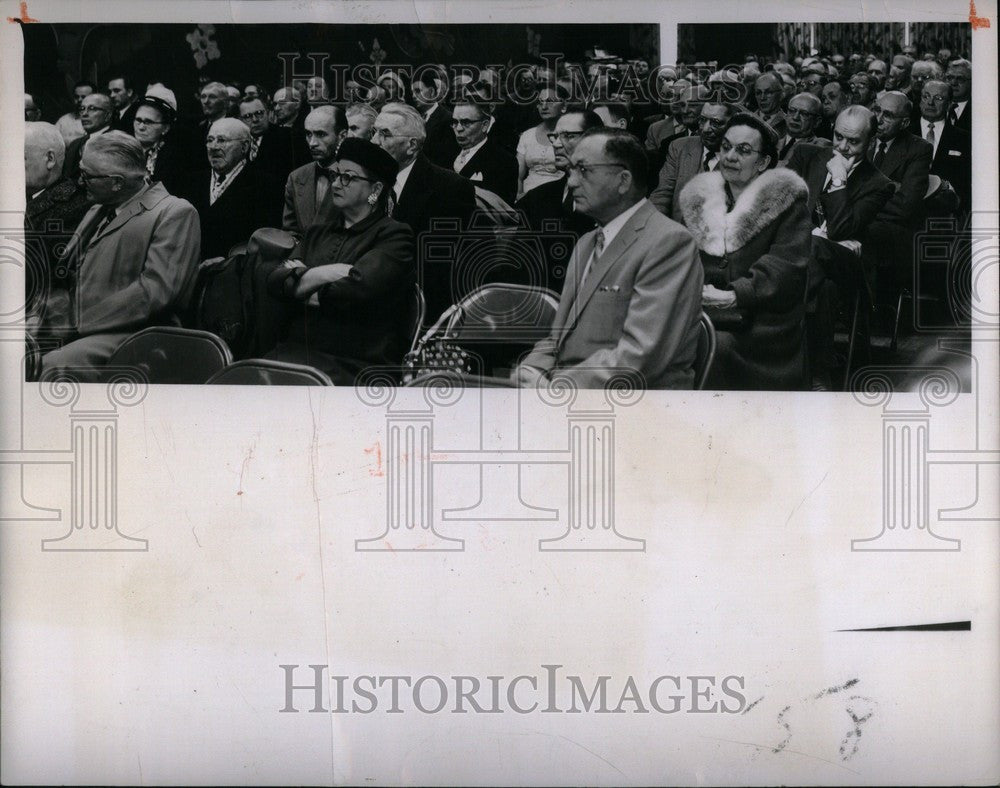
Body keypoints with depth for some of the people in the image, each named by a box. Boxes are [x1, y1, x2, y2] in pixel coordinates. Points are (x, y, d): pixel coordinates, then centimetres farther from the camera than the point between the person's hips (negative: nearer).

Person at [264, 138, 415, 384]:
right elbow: (275, 282, 8)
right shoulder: (317, 234, 23)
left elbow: (357, 289, -15)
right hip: (297, 350, 5)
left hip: (355, 364, -5)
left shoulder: (394, 236, 3)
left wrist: (300, 283, 1)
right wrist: (323, 274, -9)